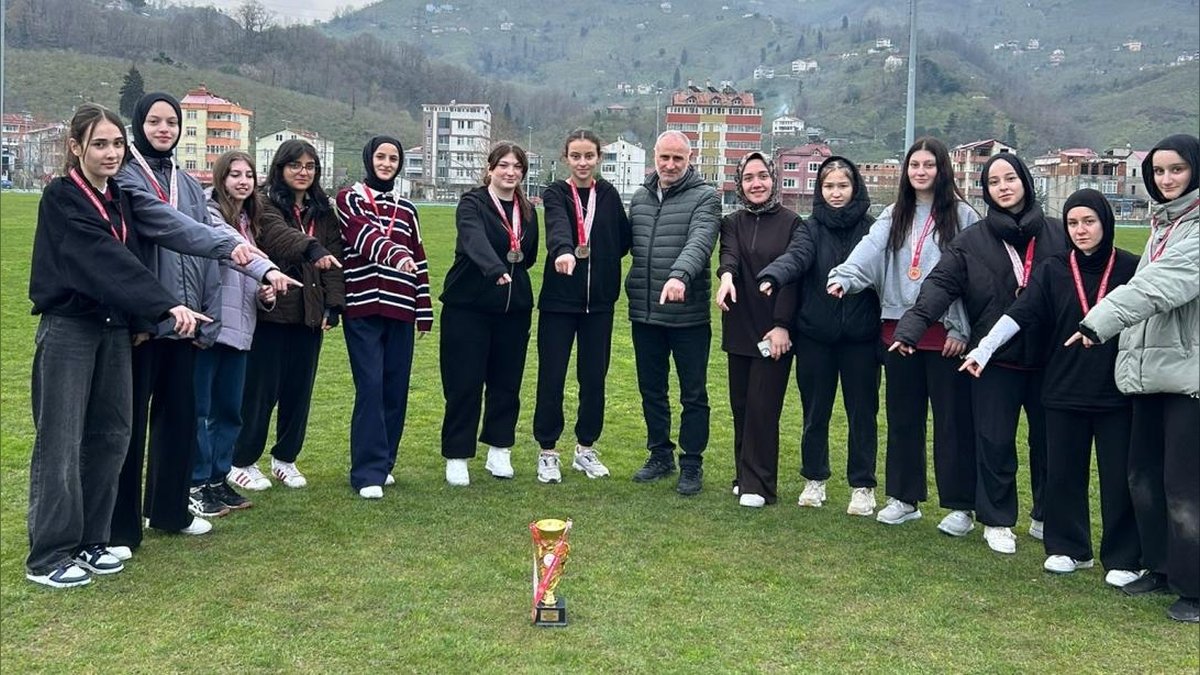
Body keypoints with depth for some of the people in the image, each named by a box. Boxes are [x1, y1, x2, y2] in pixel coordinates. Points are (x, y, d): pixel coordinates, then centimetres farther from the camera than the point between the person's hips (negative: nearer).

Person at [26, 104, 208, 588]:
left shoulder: (119, 198, 12)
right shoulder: (61, 198, -11)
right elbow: (105, 260, -23)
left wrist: (139, 321, 4)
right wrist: (166, 306, -32)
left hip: (114, 330, 7)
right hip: (68, 330, -7)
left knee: (110, 437, 8)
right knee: (60, 443, -3)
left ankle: (90, 542, 19)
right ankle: (47, 556, 6)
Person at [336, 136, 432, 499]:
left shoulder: (406, 209, 17)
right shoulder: (349, 198, 2)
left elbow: (418, 259, 17)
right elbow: (364, 235, -18)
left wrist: (424, 310, 12)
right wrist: (395, 254, -37)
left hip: (400, 309, 5)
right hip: (362, 307, -5)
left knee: (396, 389, 5)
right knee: (370, 387, -10)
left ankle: (383, 462, 18)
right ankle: (368, 472, -6)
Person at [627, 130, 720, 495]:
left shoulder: (705, 197, -7)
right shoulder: (640, 197, 11)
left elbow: (700, 241, -23)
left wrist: (680, 275, -40)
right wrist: (633, 286, 5)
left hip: (688, 314, -5)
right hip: (644, 313, 5)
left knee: (693, 394, 5)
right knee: (651, 390, 16)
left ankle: (691, 464, 18)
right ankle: (660, 454, 31)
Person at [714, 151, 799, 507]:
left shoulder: (792, 224, 0)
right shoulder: (732, 223, 10)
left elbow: (792, 277, -6)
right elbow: (729, 254, -10)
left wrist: (782, 326, -14)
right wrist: (726, 275, -34)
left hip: (774, 330, -4)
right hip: (740, 328, 4)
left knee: (762, 407, -5)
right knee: (741, 406, 8)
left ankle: (756, 484, 3)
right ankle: (745, 476, 19)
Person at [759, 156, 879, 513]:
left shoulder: (871, 229, 1)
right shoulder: (812, 228, 1)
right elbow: (796, 257, -19)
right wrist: (772, 275, -41)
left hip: (861, 337, -1)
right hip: (815, 335, 1)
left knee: (862, 412, 7)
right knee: (815, 412, 11)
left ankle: (862, 486, 20)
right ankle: (814, 479, 28)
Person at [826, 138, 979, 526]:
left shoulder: (962, 216, -1)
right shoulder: (893, 216, 10)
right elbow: (870, 250, -8)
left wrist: (961, 329, -10)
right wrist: (843, 276, -27)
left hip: (944, 332, -4)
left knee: (952, 419, 2)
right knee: (902, 416, 11)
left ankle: (961, 506, 11)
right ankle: (904, 497, 23)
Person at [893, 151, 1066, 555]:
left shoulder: (1056, 235, 3)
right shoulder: (971, 241, -1)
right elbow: (940, 285, -11)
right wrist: (911, 325, -26)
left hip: (1049, 358, 2)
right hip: (996, 359, -1)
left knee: (1049, 440, 11)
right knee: (995, 443, 4)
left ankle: (1046, 517, 29)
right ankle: (996, 521, 19)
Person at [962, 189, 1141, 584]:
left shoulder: (1131, 269, 0)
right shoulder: (1053, 272, 3)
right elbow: (1020, 313, -7)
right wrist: (984, 348, -20)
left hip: (1117, 392, -2)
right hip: (1064, 392, 2)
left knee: (1119, 477, 4)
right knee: (1064, 474, 9)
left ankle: (1123, 559, 17)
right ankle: (1069, 548, 24)